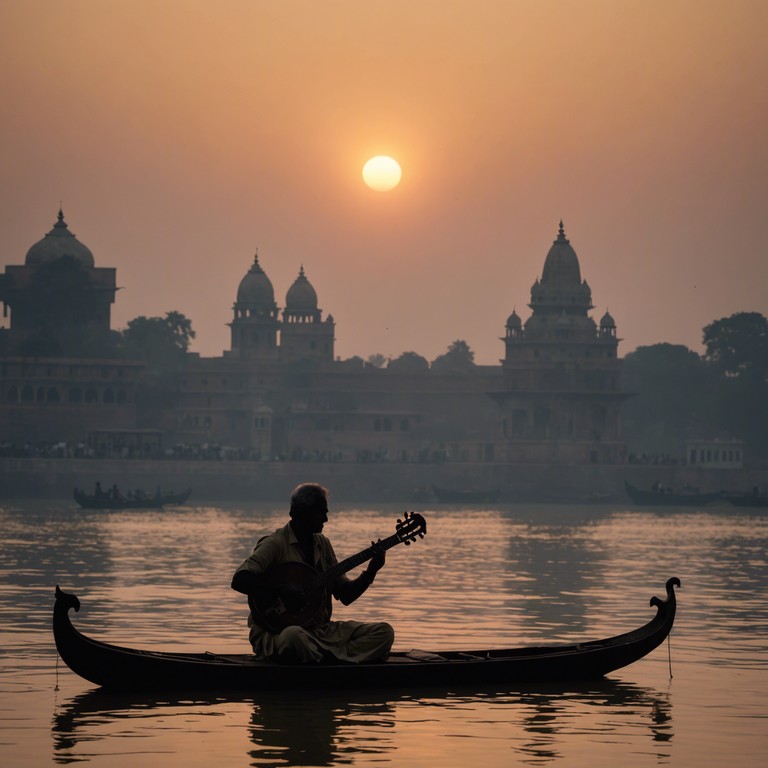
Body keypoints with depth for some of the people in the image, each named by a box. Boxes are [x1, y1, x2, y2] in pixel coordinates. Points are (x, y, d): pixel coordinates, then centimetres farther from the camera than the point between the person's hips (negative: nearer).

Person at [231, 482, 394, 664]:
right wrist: (282, 591, -26)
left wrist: (371, 572, -1)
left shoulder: (322, 545, 15)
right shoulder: (276, 544, -7)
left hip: (320, 629, 7)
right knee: (293, 636, -44)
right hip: (276, 632, -7)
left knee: (383, 632, -10)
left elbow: (345, 594, 14)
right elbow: (239, 580, -20)